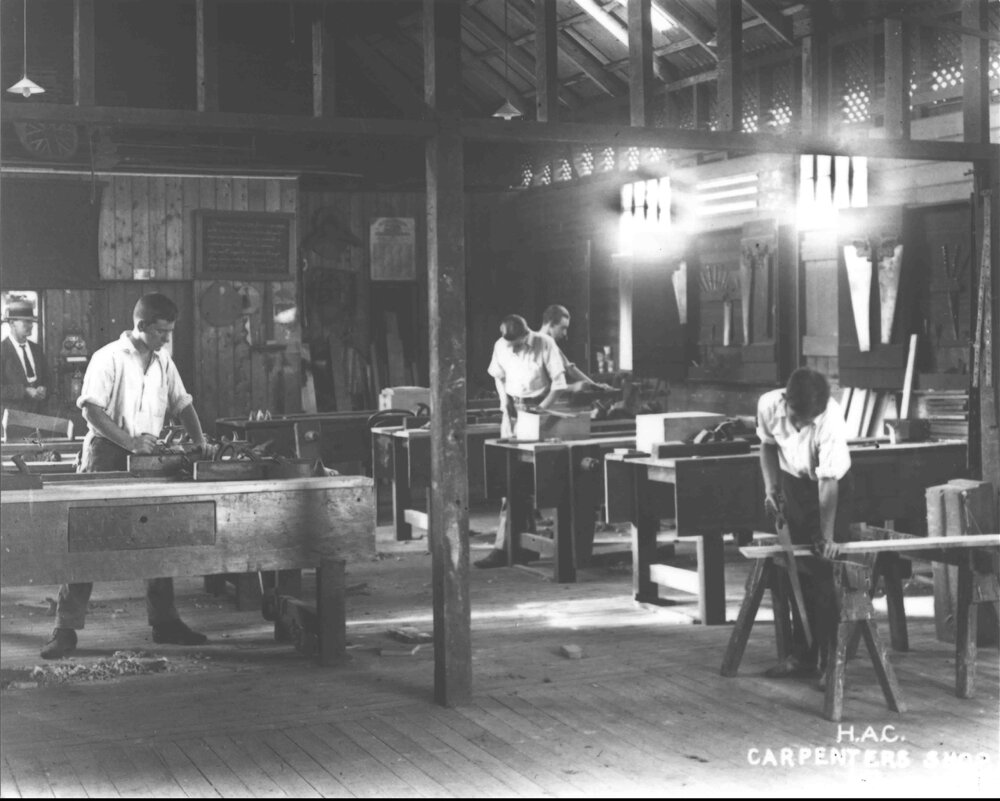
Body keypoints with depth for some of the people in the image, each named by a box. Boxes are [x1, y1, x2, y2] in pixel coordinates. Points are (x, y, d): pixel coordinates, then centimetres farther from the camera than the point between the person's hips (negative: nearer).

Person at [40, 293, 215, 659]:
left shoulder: (164, 363, 11)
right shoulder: (108, 358, -8)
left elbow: (182, 404, 18)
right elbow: (91, 410, -15)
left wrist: (200, 440, 2)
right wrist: (129, 441, -23)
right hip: (106, 455, -6)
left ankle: (164, 622, 15)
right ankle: (66, 629, -5)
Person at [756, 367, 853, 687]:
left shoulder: (831, 420, -33)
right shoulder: (768, 405, -21)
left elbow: (828, 483, -31)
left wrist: (827, 536, -33)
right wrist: (771, 486, -10)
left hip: (831, 485, -4)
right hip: (793, 483, 5)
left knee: (827, 571, -9)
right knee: (799, 571, 9)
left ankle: (829, 658, 0)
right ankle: (806, 653, 20)